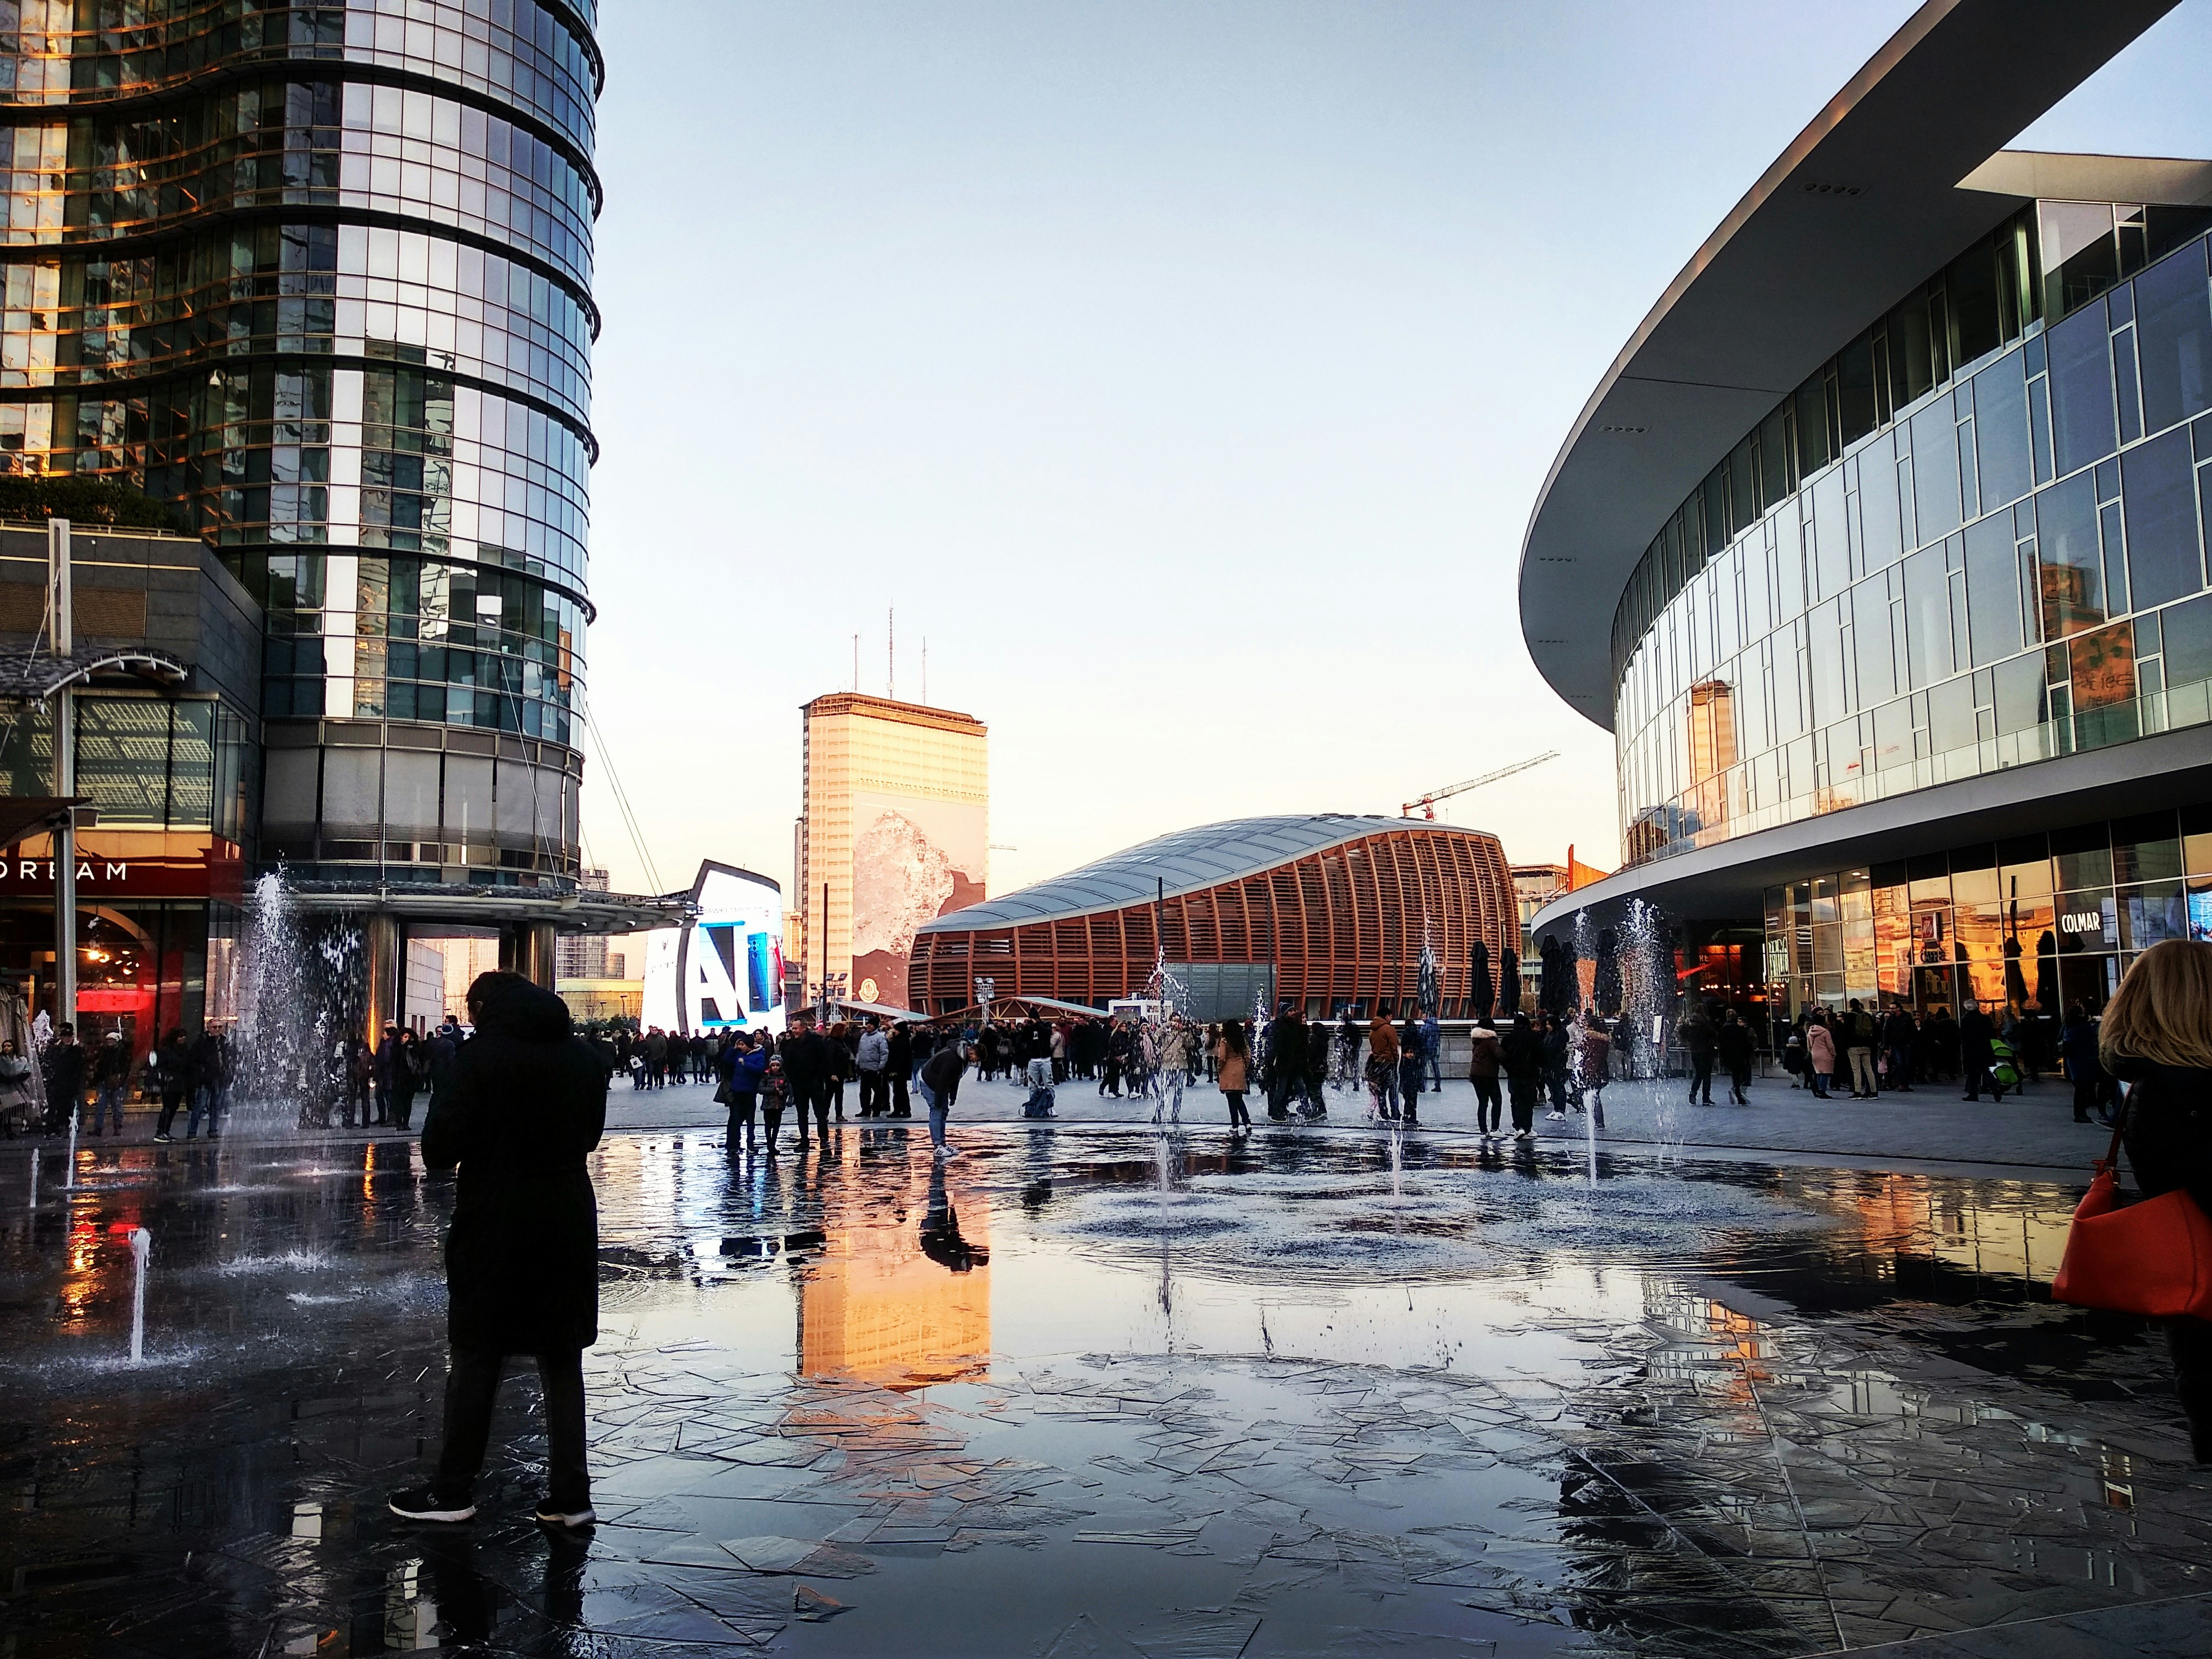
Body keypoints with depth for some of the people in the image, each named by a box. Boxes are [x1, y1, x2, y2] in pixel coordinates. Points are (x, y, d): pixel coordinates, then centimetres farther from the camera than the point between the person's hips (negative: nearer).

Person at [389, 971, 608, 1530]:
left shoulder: (484, 1055, -12)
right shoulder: (585, 1056, 5)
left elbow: (440, 1148, -13)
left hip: (496, 1227, -4)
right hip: (569, 1221, 5)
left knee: (475, 1359, 9)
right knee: (563, 1362, 10)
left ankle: (453, 1491, 19)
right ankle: (570, 1498, 13)